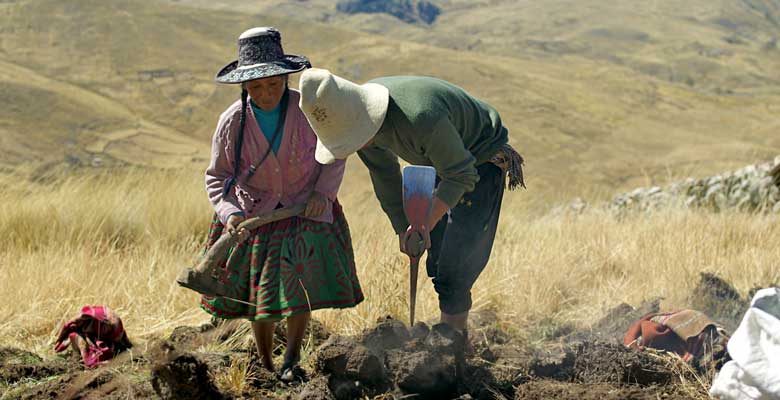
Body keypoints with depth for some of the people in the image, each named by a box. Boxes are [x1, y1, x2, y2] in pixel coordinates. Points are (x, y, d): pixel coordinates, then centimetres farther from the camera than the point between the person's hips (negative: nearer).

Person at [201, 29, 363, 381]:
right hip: (255, 214, 1)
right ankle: (265, 366, 23)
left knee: (301, 281, -14)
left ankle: (293, 356, 7)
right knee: (259, 294, 5)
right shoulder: (232, 122, -17)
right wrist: (230, 213, -24)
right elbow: (217, 177, -8)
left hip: (306, 209, -1)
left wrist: (324, 192, -16)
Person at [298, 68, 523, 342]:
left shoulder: (421, 117, -42)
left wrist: (426, 223, -31)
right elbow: (385, 176, -1)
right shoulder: (356, 116, -16)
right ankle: (457, 331, 26)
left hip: (481, 160, -8)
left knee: (456, 260, -13)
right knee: (436, 257, 11)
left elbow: (461, 175, -29)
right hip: (442, 162, 8)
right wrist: (403, 228, -1)